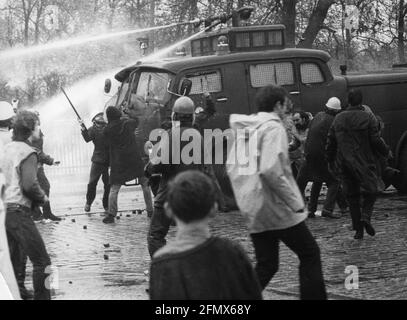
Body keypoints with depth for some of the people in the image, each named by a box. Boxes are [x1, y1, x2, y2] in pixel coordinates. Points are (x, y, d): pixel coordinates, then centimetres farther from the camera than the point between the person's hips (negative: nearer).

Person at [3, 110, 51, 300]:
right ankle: (42, 297, -8)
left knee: (15, 261, 21)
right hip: (18, 212, -9)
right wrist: (42, 197, -5)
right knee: (41, 262, -6)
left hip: (5, 210, 9)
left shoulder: (7, 148, 12)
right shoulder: (27, 153, -12)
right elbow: (29, 185, -23)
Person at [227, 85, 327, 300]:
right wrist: (295, 202, -18)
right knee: (310, 254, 7)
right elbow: (270, 170, -25)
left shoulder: (244, 128, 11)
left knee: (266, 266, 13)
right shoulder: (273, 127, -13)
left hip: (252, 210, 8)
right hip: (277, 209, -7)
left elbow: (232, 167, 15)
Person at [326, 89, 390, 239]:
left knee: (352, 195, 9)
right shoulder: (368, 118, -7)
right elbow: (376, 141, -8)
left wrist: (330, 160, 21)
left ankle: (358, 228, 7)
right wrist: (386, 151, 10)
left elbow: (330, 142, 10)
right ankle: (366, 216, -18)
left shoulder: (338, 119, 7)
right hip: (364, 163, -4)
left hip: (344, 164, 4)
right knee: (370, 190, 7)